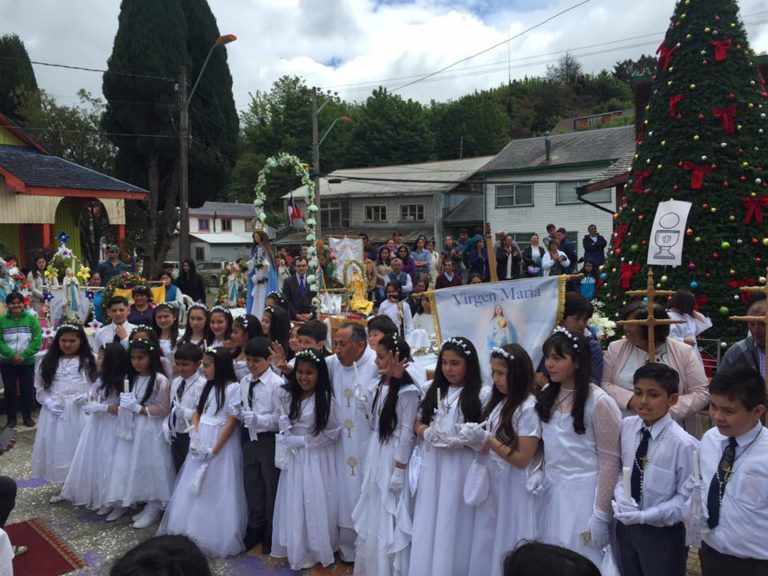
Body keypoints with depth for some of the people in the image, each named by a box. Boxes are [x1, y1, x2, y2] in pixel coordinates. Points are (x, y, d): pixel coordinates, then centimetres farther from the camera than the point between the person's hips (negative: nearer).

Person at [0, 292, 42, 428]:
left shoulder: (31, 319, -5)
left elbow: (37, 341, -8)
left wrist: (23, 356, -15)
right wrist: (12, 355, -18)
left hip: (27, 362, 0)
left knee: (27, 390, 6)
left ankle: (27, 417, 21)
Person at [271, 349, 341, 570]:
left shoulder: (326, 399, -13)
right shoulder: (287, 395, 0)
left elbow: (333, 432, -11)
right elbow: (283, 426, 6)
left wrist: (304, 441, -12)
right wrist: (287, 444, -9)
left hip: (317, 458, -4)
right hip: (293, 457, 5)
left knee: (315, 504, 4)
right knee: (293, 504, 13)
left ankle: (315, 550, 21)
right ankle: (296, 549, 29)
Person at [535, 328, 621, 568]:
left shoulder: (598, 402, -14)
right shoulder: (547, 395, 5)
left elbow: (610, 460, -13)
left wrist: (601, 514, -13)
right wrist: (540, 471, 3)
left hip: (584, 493, -6)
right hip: (551, 491, 6)